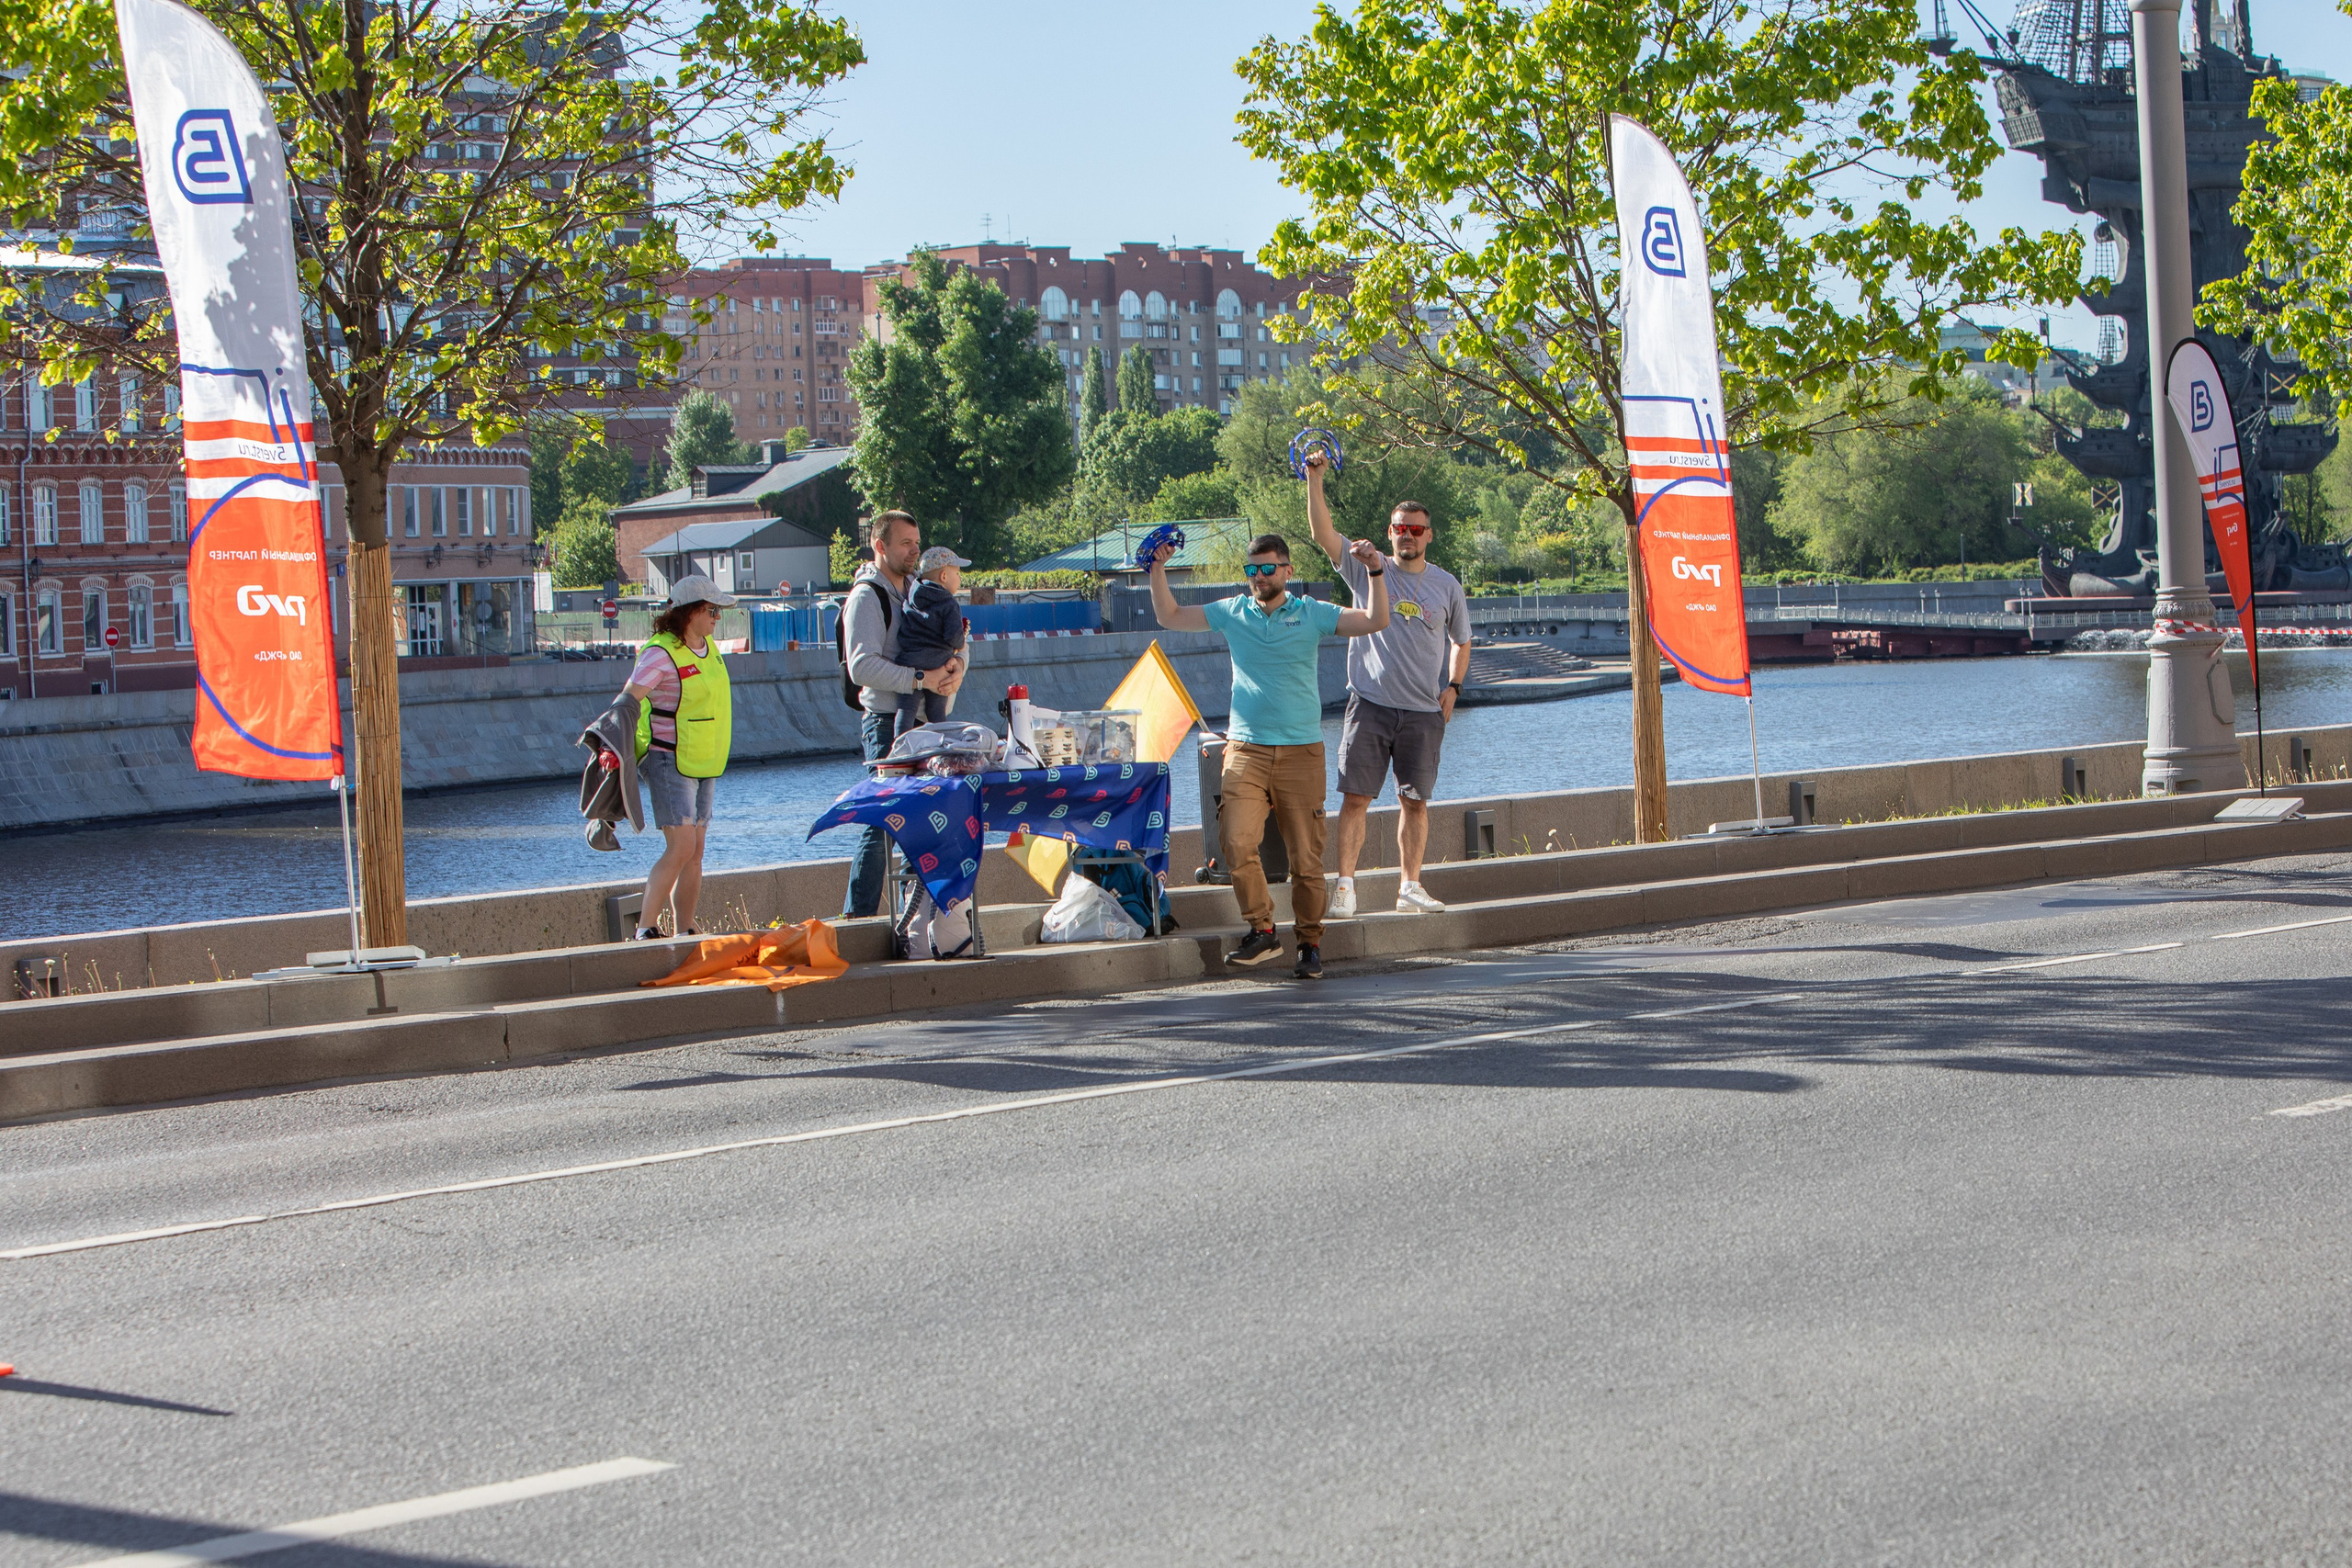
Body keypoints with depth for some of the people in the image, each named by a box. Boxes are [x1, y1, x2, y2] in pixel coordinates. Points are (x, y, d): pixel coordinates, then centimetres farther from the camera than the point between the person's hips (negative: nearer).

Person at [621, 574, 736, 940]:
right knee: (681, 847, -16)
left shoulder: (710, 646, 10)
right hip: (670, 762, -8)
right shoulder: (661, 653, -15)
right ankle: (645, 930, -13)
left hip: (704, 764, 8)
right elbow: (626, 702, -19)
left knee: (695, 851, 6)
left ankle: (684, 932, 9)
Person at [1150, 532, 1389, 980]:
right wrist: (1158, 569, 7)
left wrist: (1376, 572, -13)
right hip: (1246, 750, 1)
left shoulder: (1311, 614, 5)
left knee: (1306, 855, -1)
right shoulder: (1233, 612, 10)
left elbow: (1375, 621, -1)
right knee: (1237, 842, -17)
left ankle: (1310, 945, 12)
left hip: (1301, 752, -1)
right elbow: (1170, 617, 17)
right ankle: (1261, 931, -4)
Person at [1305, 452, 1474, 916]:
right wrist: (1315, 481, -18)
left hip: (1424, 712, 2)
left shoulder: (1447, 586, 10)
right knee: (1355, 796, -5)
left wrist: (1453, 686, 7)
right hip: (1369, 704, -2)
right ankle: (1345, 886, -3)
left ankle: (1410, 887, 14)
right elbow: (1322, 533, -8)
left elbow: (1461, 642, 21)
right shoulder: (1367, 568, 4)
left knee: (1415, 800, 5)